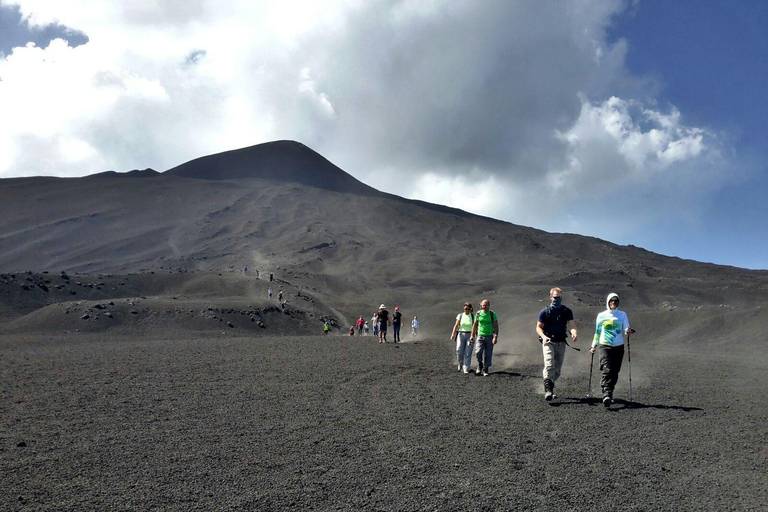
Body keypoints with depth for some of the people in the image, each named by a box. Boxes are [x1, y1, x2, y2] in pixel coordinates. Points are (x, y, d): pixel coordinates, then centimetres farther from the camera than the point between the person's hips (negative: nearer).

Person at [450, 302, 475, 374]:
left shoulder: (473, 316, 1)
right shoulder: (460, 315, 1)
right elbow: (456, 325, -5)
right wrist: (453, 334, -16)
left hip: (470, 336, -1)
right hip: (461, 335, 1)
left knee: (468, 353, -7)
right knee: (459, 352, -4)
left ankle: (466, 369, -2)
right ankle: (461, 364, 26)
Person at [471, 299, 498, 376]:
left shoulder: (492, 314, -6)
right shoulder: (478, 314, 1)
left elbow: (496, 326, -7)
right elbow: (475, 325, 11)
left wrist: (496, 337, -17)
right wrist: (472, 335, 11)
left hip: (489, 337, -1)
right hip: (480, 336, 1)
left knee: (488, 354, 1)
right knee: (478, 352, -14)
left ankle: (486, 370, 12)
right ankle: (480, 365, 12)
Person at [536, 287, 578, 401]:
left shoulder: (567, 311, 9)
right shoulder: (545, 312, 3)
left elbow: (572, 325, -2)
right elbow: (538, 327, 5)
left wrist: (574, 333, -24)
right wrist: (543, 336, -15)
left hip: (561, 342, 3)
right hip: (548, 341, -3)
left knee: (557, 368, 7)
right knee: (549, 365, -20)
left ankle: (550, 387, 24)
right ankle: (548, 390, -27)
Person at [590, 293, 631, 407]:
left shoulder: (622, 315, 9)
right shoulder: (601, 316, 8)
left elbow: (626, 331, 2)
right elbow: (597, 332, 16)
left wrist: (628, 332, -21)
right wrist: (594, 346, 14)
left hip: (619, 347, 2)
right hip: (604, 346, -2)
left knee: (615, 372, 3)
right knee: (607, 370, -17)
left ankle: (609, 393, 16)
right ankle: (606, 394, -24)